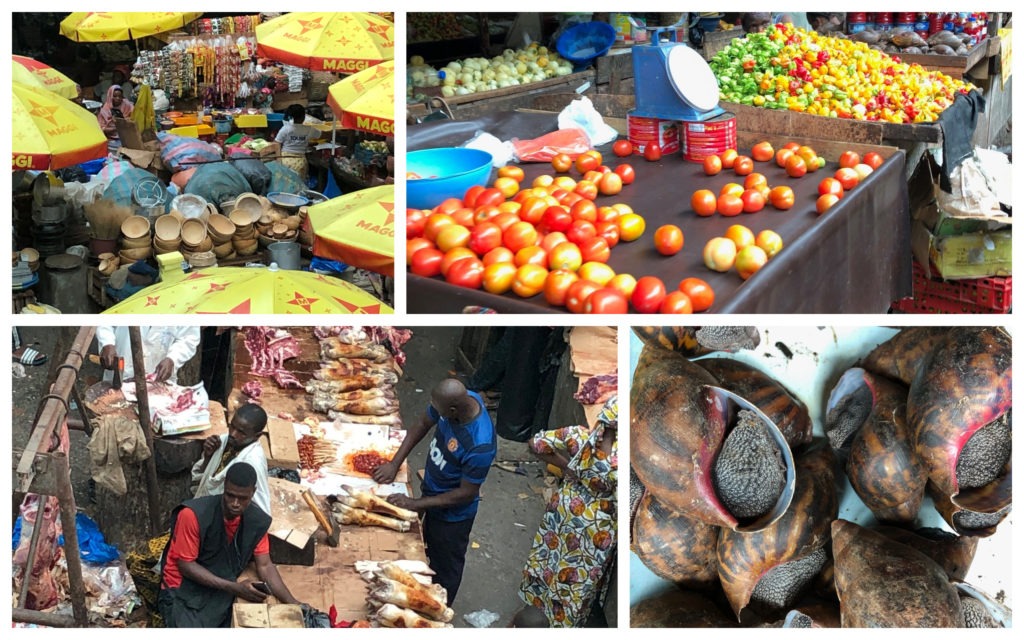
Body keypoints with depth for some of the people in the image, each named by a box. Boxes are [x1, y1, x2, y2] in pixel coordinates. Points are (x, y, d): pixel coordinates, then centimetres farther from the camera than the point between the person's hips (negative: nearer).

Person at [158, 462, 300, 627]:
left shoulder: (257, 521, -6)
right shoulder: (193, 514, -22)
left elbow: (265, 566, -1)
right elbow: (185, 565, -17)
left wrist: (291, 603, -16)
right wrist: (234, 588, -23)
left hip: (222, 593, 5)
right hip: (183, 592, -5)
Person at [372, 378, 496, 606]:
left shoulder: (480, 446, -41)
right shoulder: (455, 400, -22)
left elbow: (466, 493, -28)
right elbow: (422, 425, -2)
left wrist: (415, 504, -24)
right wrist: (394, 464, -8)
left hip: (452, 514, -7)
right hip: (432, 492, 7)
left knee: (445, 570, 19)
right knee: (432, 555, 32)